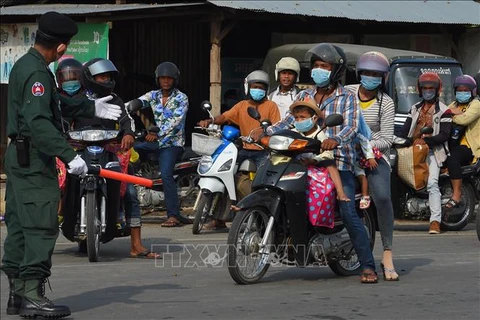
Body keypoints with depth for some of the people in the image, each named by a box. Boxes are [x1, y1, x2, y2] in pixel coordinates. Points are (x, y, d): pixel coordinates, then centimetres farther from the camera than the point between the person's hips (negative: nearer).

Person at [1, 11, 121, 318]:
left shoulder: (25, 65, 16)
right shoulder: (36, 72, -17)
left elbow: (54, 104, 29)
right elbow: (39, 122, -27)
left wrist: (92, 108, 35)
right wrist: (69, 155, -32)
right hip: (34, 158, -11)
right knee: (42, 226, -11)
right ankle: (32, 295, -14)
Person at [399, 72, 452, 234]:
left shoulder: (443, 110, 4)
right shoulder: (415, 109, 22)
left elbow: (444, 135, -6)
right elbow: (405, 129, 14)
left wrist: (426, 141, -19)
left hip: (432, 150, -6)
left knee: (432, 184, -21)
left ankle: (435, 221, -26)